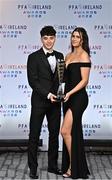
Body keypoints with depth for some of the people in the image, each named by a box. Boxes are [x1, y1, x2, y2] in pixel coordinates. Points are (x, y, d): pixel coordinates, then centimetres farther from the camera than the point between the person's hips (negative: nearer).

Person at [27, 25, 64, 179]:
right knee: (34, 135, 1)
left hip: (55, 102, 5)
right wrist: (47, 95, -17)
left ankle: (52, 165, 23)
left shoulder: (59, 56, 11)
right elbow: (32, 81, -10)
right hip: (39, 101, -4)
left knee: (54, 134, 10)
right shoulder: (34, 57, -4)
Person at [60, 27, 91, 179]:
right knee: (74, 132, 12)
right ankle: (76, 166, 23)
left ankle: (73, 167, 5)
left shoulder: (84, 55, -8)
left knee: (65, 131, -10)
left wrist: (69, 93, -21)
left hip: (78, 97, -8)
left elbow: (84, 80, -13)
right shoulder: (68, 56, 15)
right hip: (68, 97, 8)